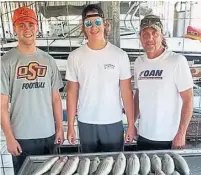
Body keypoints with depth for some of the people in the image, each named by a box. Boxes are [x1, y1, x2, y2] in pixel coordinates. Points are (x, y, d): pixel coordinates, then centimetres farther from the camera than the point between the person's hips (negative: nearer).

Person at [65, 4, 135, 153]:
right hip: (86, 123, 1)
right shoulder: (75, 57, -3)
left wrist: (131, 124, -3)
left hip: (113, 122, -1)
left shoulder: (120, 55, -5)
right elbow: (72, 93, 1)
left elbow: (126, 92, -3)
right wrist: (70, 125, 1)